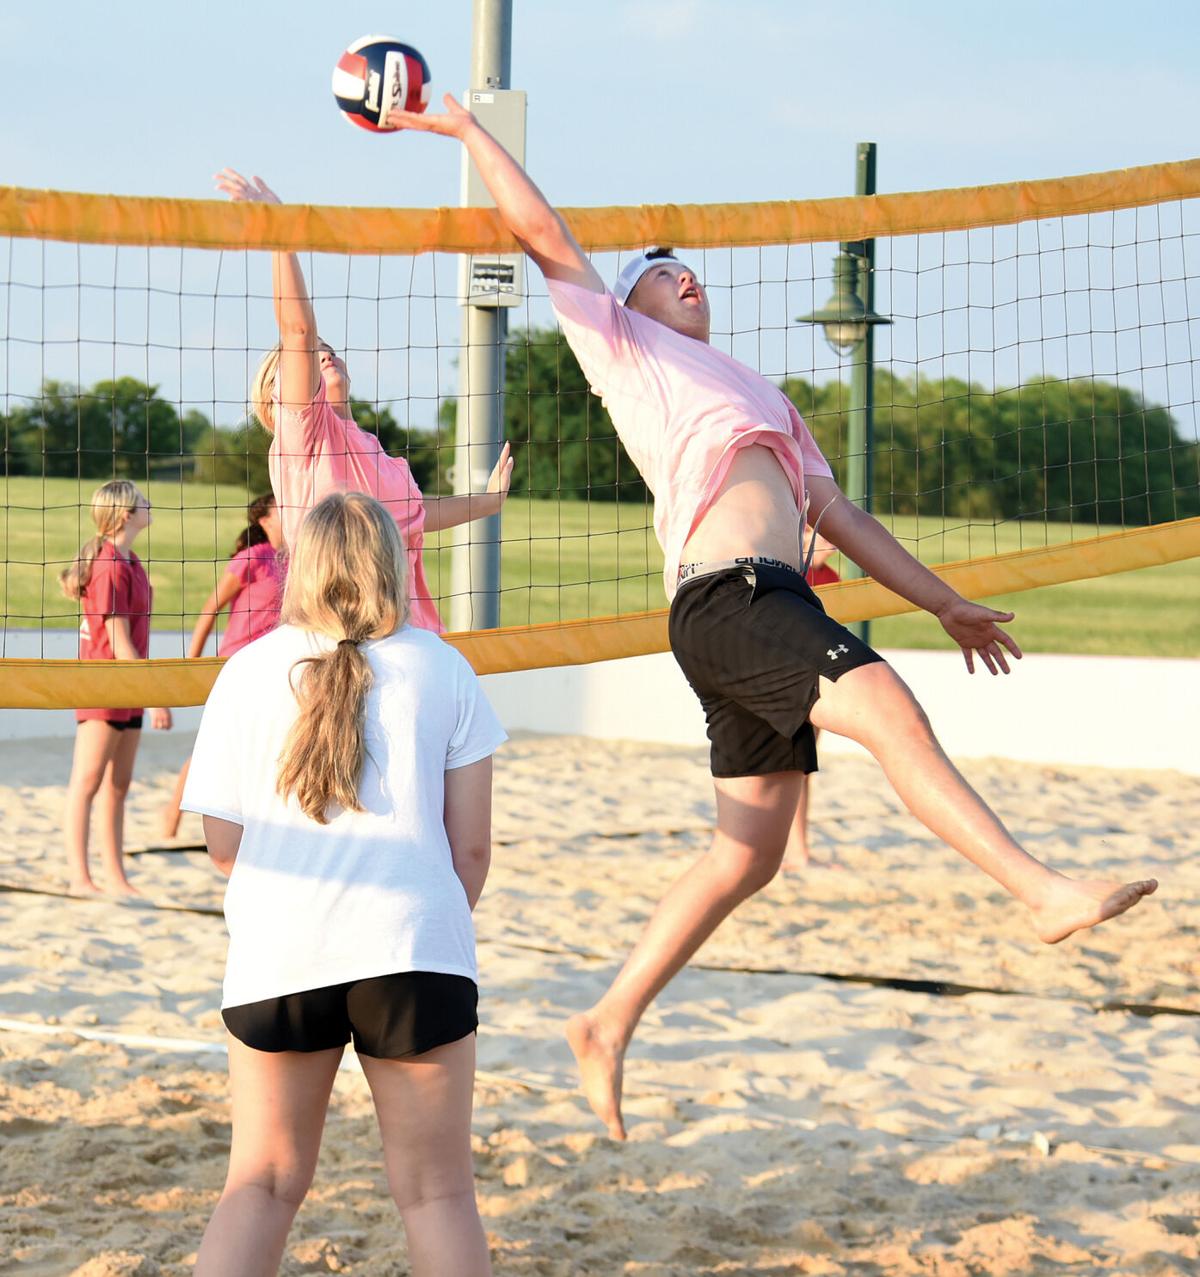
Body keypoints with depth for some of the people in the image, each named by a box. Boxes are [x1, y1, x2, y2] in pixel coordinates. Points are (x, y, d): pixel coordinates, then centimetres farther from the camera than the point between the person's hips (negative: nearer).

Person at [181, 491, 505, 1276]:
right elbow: (472, 844, 4)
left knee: (262, 1185, 13)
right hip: (413, 948, -1)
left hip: (275, 959, 1)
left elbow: (224, 843, 5)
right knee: (436, 1190, 7)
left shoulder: (250, 670, 7)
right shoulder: (441, 668, 6)